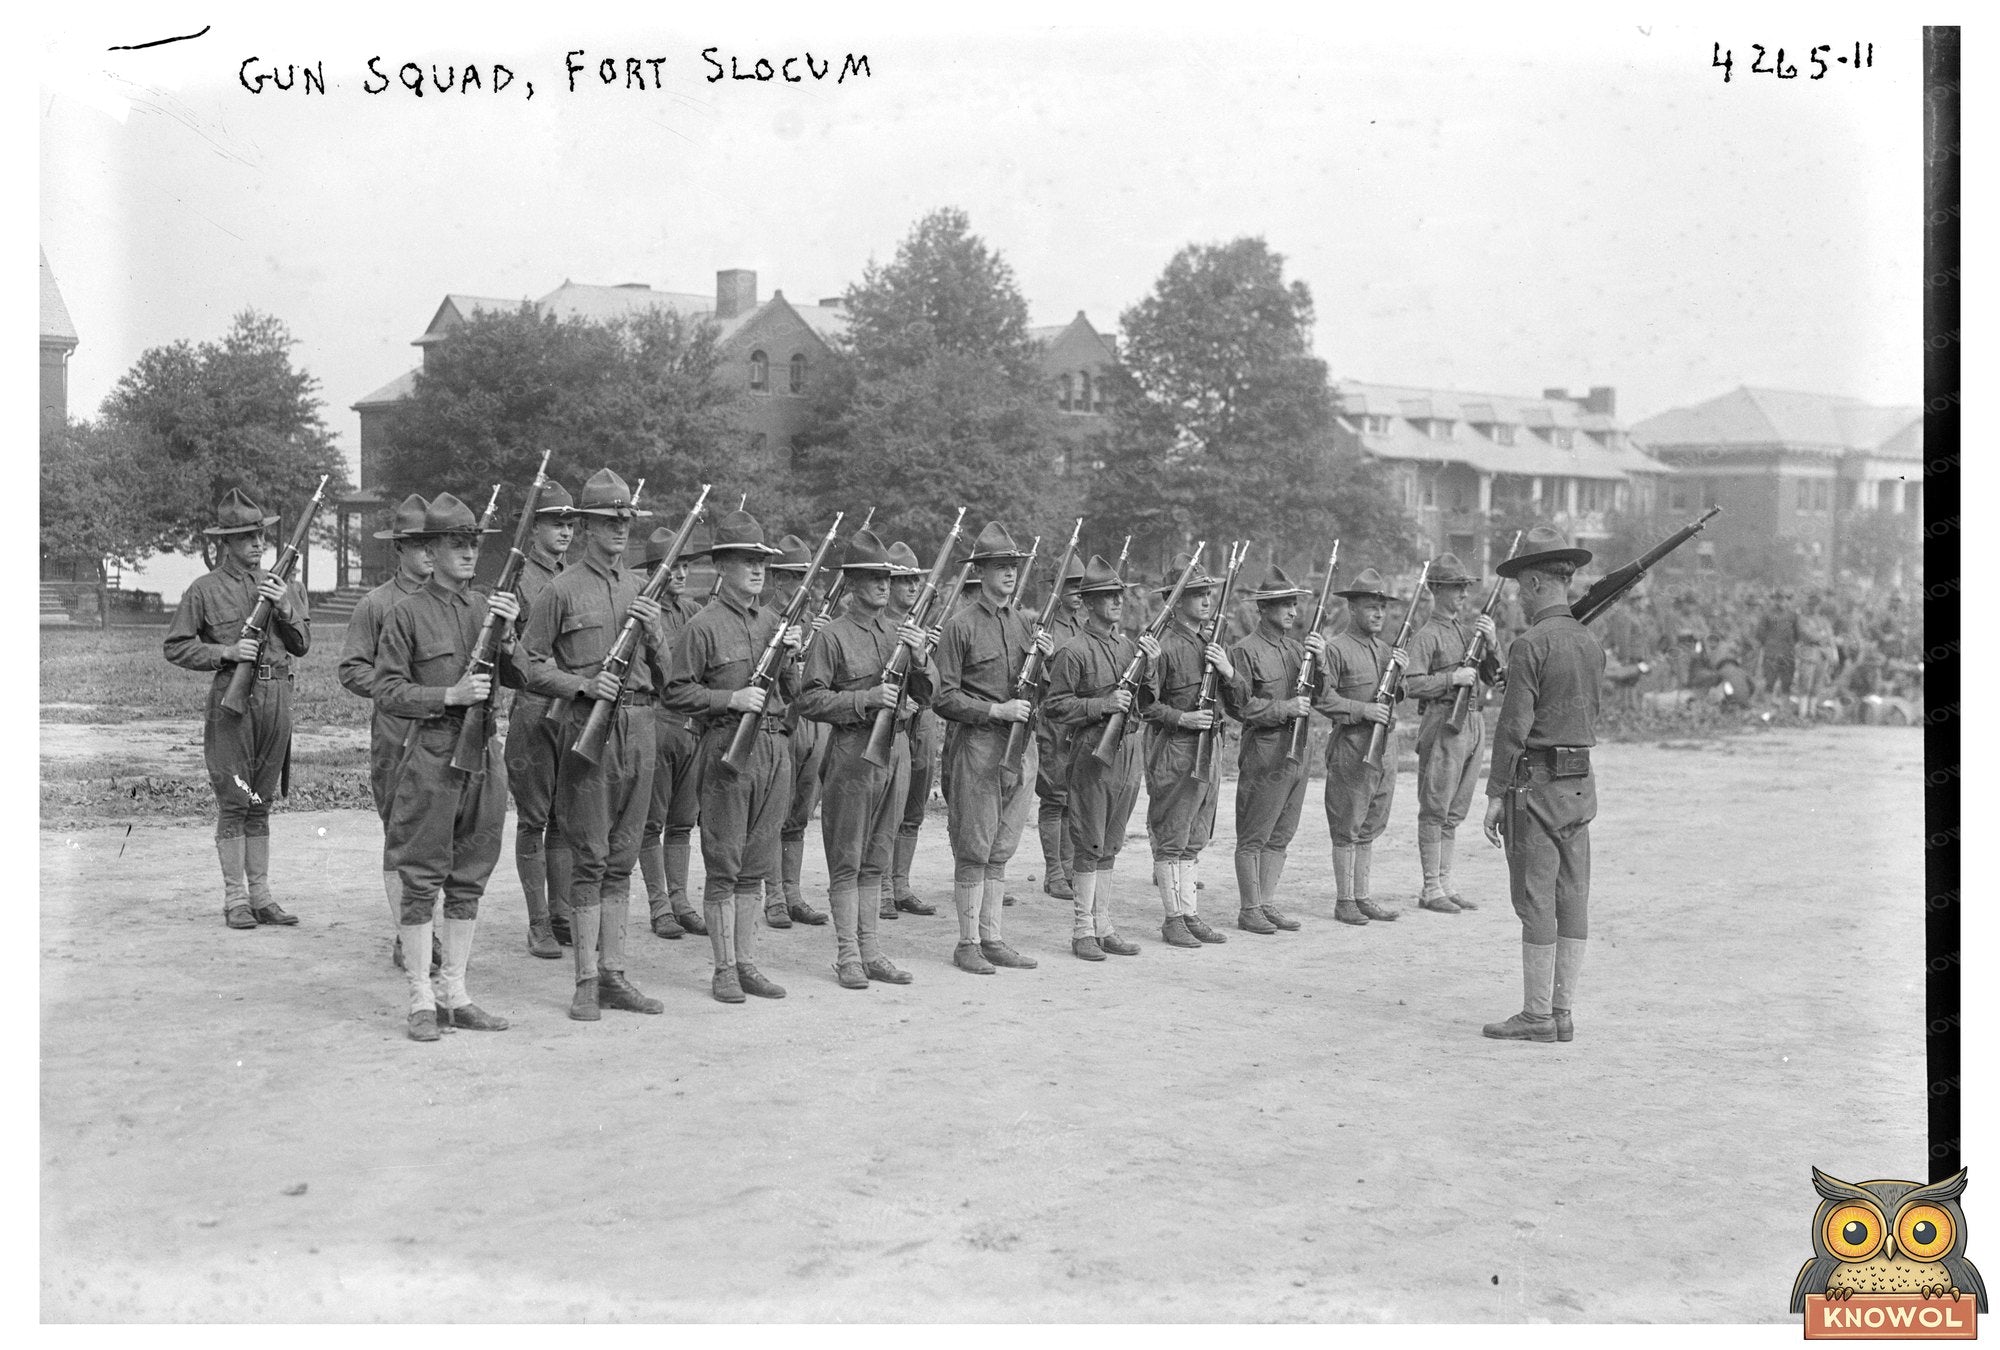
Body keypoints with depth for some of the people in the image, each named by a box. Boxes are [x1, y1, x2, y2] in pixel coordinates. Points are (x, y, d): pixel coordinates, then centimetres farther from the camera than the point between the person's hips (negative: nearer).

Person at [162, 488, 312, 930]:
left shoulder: (281, 586, 12)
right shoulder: (204, 590, 0)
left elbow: (302, 644, 9)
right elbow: (174, 646, -1)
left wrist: (285, 608, -8)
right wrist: (226, 652, -13)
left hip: (276, 698, 4)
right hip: (232, 698, -4)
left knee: (261, 802, 9)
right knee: (233, 802, -2)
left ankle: (261, 896, 13)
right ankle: (235, 898, 3)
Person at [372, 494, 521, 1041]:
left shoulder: (490, 607, 11)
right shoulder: (408, 613, -2)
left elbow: (517, 679, 7)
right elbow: (387, 692, -6)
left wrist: (507, 634, -9)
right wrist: (449, 696, -16)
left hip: (484, 751, 5)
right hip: (429, 754, -5)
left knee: (469, 879, 10)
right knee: (421, 880, -1)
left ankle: (454, 992, 18)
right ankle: (421, 1000, 5)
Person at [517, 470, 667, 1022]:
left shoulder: (642, 588, 15)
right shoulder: (561, 590, 0)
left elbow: (664, 673, 15)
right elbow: (532, 666, -1)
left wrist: (653, 631, -3)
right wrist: (583, 684, -15)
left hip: (639, 727, 5)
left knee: (621, 860, 8)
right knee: (589, 861, -3)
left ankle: (613, 974, 13)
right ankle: (587, 982, 1)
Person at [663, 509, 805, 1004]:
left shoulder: (772, 621, 15)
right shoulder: (704, 625, -4)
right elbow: (677, 693, -7)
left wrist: (789, 656, 1)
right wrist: (731, 697, -16)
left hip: (774, 749, 6)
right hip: (727, 748, -6)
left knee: (756, 866, 9)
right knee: (723, 866, -1)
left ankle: (747, 964, 16)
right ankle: (724, 969, 6)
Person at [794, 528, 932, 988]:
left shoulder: (900, 628, 13)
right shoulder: (834, 635, -5)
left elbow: (923, 694, 12)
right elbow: (809, 700, -9)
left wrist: (918, 658, -7)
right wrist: (867, 698, -17)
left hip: (896, 745, 6)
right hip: (853, 748, -6)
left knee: (877, 857, 11)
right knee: (847, 859, -1)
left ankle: (870, 949, 16)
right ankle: (847, 954, 4)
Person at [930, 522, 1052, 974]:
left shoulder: (1025, 623, 13)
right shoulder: (961, 625, -6)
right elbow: (943, 698, -9)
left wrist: (1046, 660, 0)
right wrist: (996, 710, -16)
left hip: (1022, 745, 6)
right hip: (976, 745, -6)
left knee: (1001, 850, 10)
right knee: (973, 850, -2)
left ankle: (992, 938, 16)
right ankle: (968, 943, 5)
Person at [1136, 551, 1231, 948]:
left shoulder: (1213, 642, 14)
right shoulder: (1165, 645, -11)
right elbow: (1144, 702, -12)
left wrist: (1228, 671, -3)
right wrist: (1182, 717, -21)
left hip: (1209, 749, 8)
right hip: (1174, 751, -8)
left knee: (1194, 840, 12)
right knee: (1171, 838, -2)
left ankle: (1189, 914, 19)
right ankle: (1174, 919, 4)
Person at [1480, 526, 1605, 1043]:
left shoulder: (1531, 645, -14)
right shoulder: (1590, 643, 10)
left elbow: (1514, 725, -15)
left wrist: (1495, 794, -11)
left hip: (1536, 784, -8)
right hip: (1581, 784, 8)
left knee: (1536, 903, -3)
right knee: (1572, 899, 8)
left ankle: (1537, 1016, 0)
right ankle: (1562, 1012, 13)